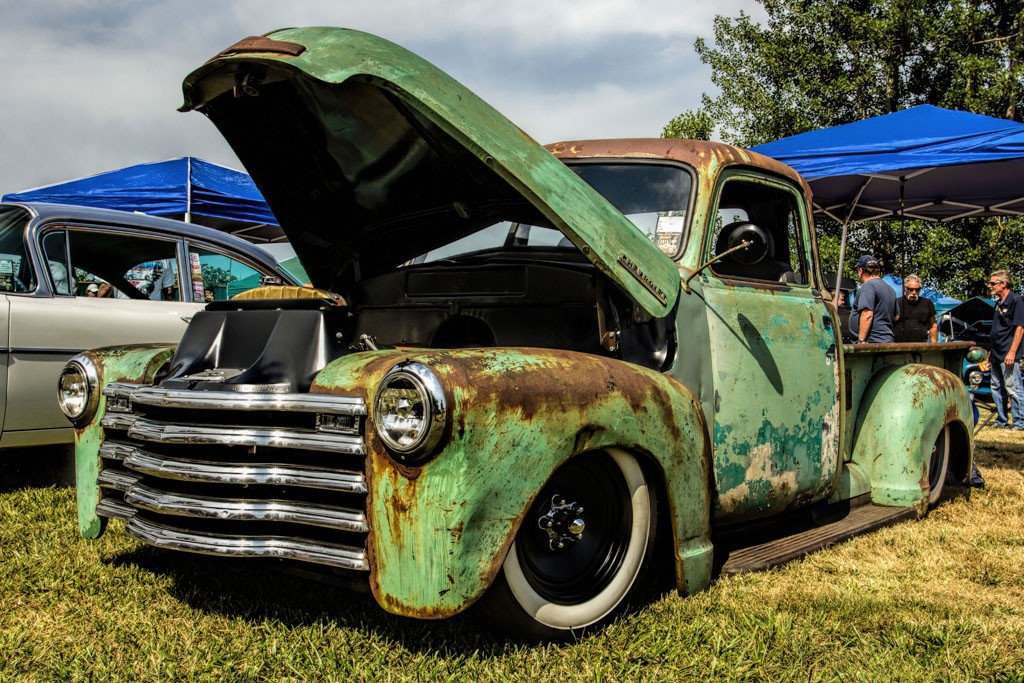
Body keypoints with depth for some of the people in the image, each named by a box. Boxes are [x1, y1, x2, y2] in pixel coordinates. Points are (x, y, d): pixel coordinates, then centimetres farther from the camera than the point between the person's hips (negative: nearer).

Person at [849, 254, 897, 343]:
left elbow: (867, 315, -20)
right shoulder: (890, 289, 19)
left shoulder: (868, 286, -10)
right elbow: (895, 317, 27)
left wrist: (861, 340, -21)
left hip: (872, 342, -9)